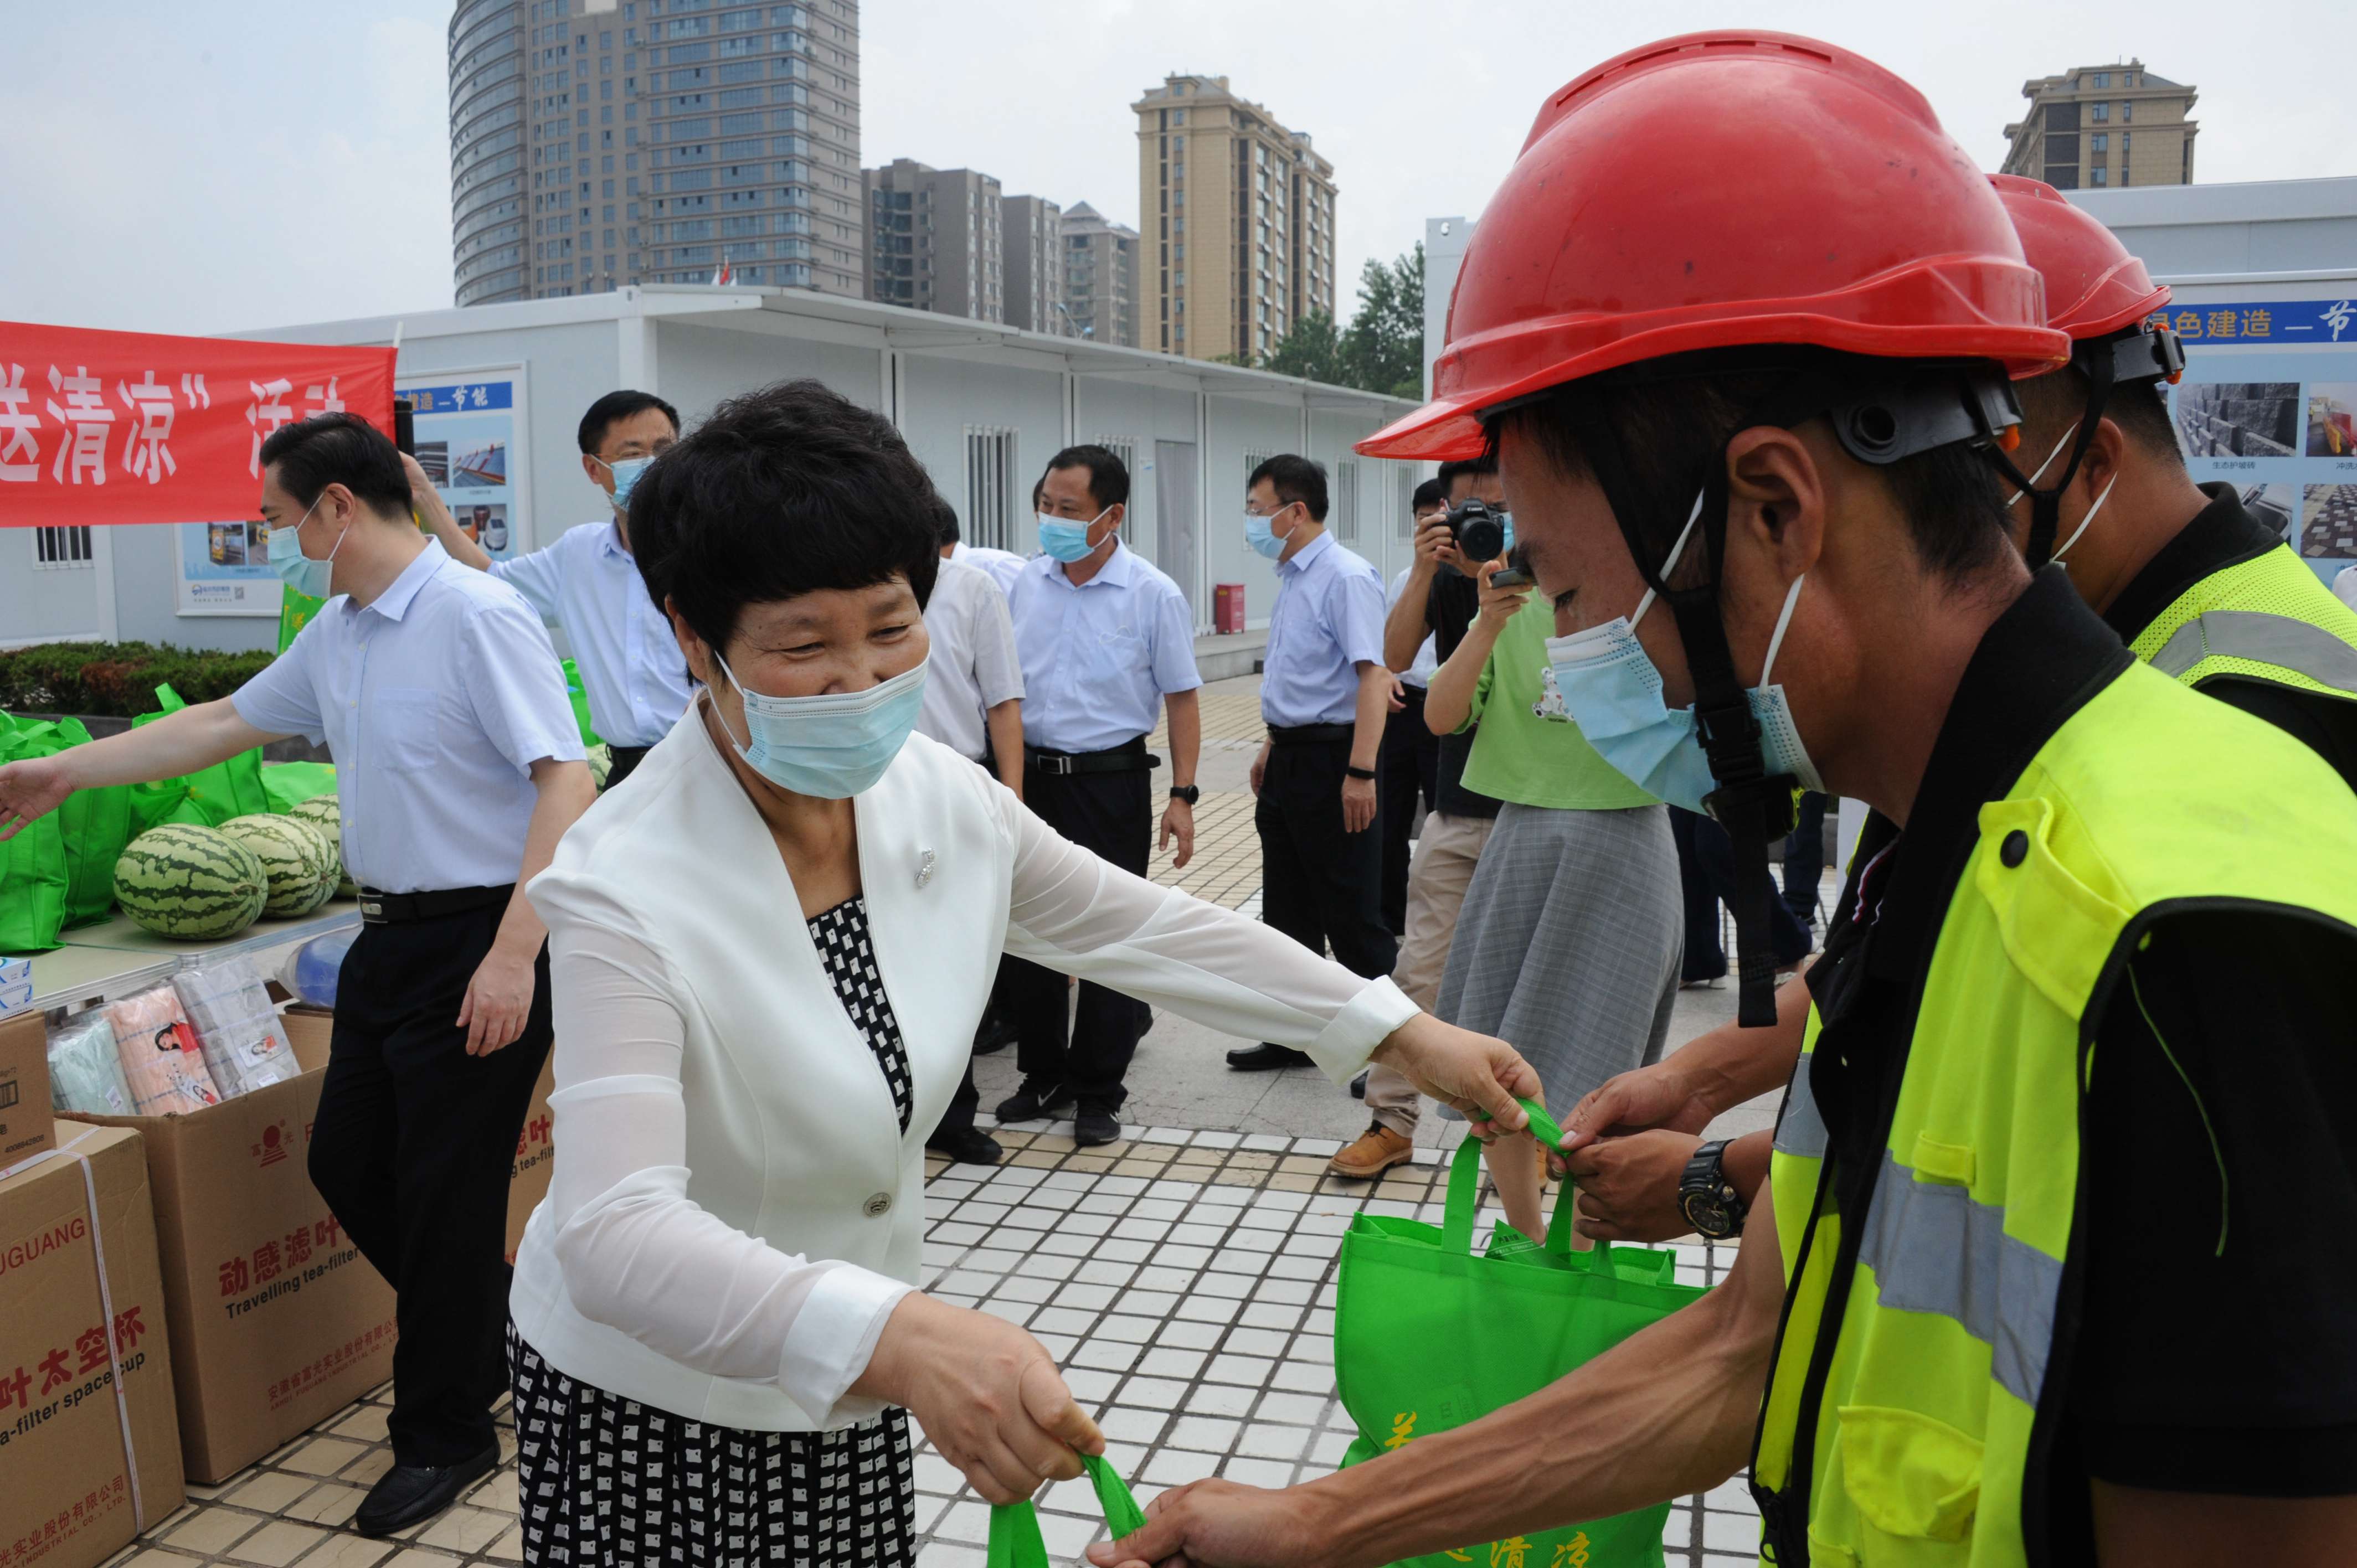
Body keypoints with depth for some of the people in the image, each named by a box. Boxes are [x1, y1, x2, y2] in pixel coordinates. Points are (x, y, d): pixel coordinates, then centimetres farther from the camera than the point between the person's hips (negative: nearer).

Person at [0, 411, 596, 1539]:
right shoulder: (334, 638, 11)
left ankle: (443, 1435, 21)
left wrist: (513, 955, -27)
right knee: (346, 1162, 16)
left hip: (478, 947, -9)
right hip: (390, 937, 9)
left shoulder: (477, 617, -17)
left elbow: (567, 784, -24)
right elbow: (222, 725, 25)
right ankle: (494, 1338, 37)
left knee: (444, 1193, 1)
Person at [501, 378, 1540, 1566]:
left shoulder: (936, 797, -9)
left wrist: (1404, 1035, 3)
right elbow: (615, 1232, -36)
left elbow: (1137, 926, 3)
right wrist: (895, 1336, -52)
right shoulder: (625, 892, -26)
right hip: (647, 1410, -4)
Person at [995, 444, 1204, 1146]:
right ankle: (1044, 1075, 26)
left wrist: (1183, 795, -11)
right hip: (1031, 775, 4)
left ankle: (1099, 1093, 15)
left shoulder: (1152, 594, -6)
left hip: (1110, 780, -4)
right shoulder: (1027, 583, 6)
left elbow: (1182, 698, -4)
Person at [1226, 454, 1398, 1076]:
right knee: (1287, 910, 16)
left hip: (1332, 761, -9)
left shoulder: (1346, 579, -16)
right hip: (1290, 759, 9)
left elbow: (1374, 674, -23)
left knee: (1352, 915, -1)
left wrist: (1360, 772, -28)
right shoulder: (1291, 579, 13)